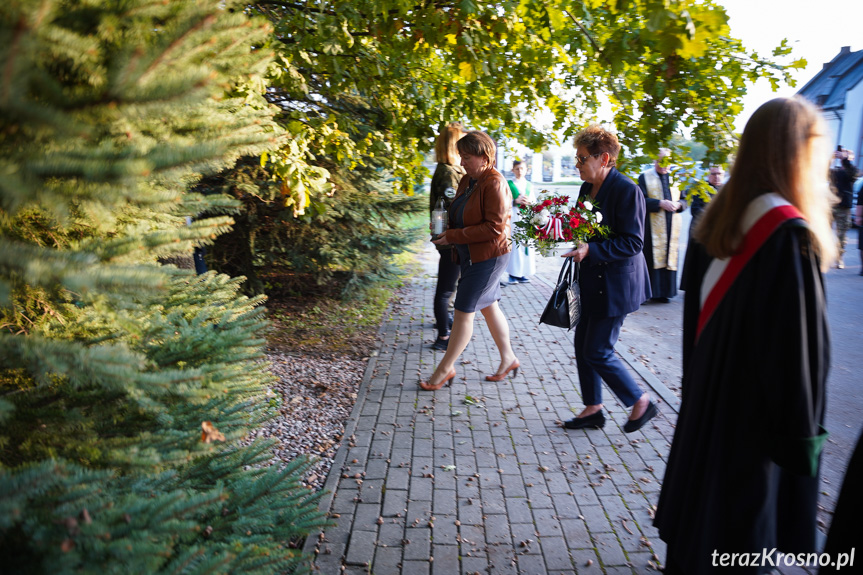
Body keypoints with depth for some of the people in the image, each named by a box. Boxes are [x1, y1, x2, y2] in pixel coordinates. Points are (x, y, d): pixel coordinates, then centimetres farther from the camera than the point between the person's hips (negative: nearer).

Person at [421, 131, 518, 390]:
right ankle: (508, 359, 32)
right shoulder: (467, 180, 8)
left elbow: (495, 228, -24)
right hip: (472, 256, 9)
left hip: (488, 257, -9)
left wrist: (453, 236, -22)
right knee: (489, 308, 17)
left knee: (463, 312, -3)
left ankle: (445, 370, 9)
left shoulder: (495, 184, -19)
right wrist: (445, 227, 1)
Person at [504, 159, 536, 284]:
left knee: (527, 245, 1)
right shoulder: (509, 184, 5)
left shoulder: (529, 185, 16)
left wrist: (530, 202, -6)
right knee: (514, 245, -8)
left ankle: (525, 274, 9)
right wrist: (516, 201, -15)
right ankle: (513, 275, -3)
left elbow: (534, 201, 16)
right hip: (514, 217, -3)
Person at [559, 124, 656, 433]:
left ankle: (641, 402, 20)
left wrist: (590, 250, -29)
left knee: (598, 352, -3)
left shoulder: (626, 190, -18)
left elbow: (632, 243, -20)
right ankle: (593, 410, 28)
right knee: (583, 344, 13)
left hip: (615, 285, -9)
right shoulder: (587, 188, 8)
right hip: (593, 281, 9)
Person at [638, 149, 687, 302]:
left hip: (671, 226, 4)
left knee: (669, 259, 5)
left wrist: (678, 204, -9)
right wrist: (660, 203, -20)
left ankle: (664, 292, 13)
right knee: (651, 259, -4)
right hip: (652, 225, -4)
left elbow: (683, 200, 13)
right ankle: (649, 292, 4)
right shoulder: (645, 177, 1)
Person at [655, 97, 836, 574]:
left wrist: (700, 384, 16)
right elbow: (796, 344, -21)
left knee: (703, 502, 23)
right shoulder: (789, 233, -23)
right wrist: (803, 433, -12)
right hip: (757, 410, -7)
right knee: (744, 515, 11)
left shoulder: (719, 218, -1)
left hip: (708, 393, 7)